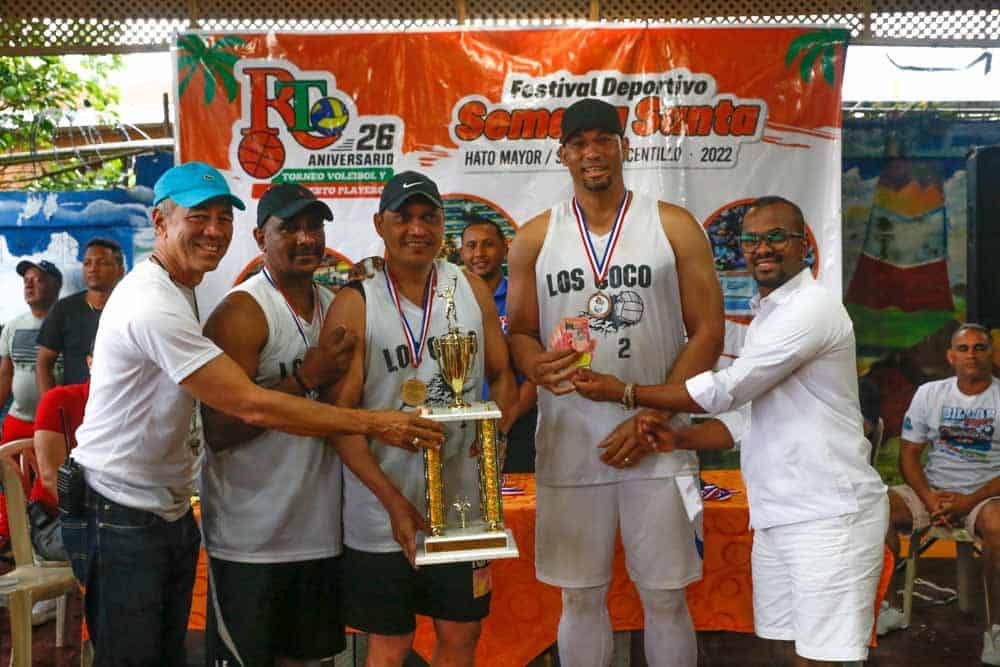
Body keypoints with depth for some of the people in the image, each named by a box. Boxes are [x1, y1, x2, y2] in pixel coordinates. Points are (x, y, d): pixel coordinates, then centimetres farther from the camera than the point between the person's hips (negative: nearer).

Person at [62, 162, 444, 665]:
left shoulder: (180, 291, 11)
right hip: (120, 519, -10)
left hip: (170, 510, 10)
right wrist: (373, 423, -25)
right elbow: (251, 406, -28)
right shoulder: (154, 305, -24)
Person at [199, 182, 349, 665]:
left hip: (318, 530, 7)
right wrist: (305, 377, -22)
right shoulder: (242, 312, -13)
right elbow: (219, 430, -21)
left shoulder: (336, 304, 9)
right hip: (250, 539, -7)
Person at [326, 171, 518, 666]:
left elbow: (502, 375, 11)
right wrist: (393, 500, -19)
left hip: (464, 502, 4)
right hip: (383, 511, -3)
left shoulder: (471, 289, 4)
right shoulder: (354, 305, -9)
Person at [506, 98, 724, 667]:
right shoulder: (535, 239, 7)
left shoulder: (675, 228, 1)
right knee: (581, 597, 10)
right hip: (568, 444, 2)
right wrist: (538, 365, -15)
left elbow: (707, 334, -2)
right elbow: (520, 332, 10)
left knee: (666, 597, 7)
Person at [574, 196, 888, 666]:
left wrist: (623, 392, -10)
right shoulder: (766, 318, 17)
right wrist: (680, 439, 2)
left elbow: (727, 390, -17)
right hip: (777, 517, 9)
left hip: (829, 517, -9)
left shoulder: (813, 306, -13)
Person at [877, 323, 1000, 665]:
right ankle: (885, 607, -10)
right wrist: (930, 499, -11)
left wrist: (969, 501, -17)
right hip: (931, 490, 3)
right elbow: (908, 455, 6)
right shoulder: (929, 394, 7)